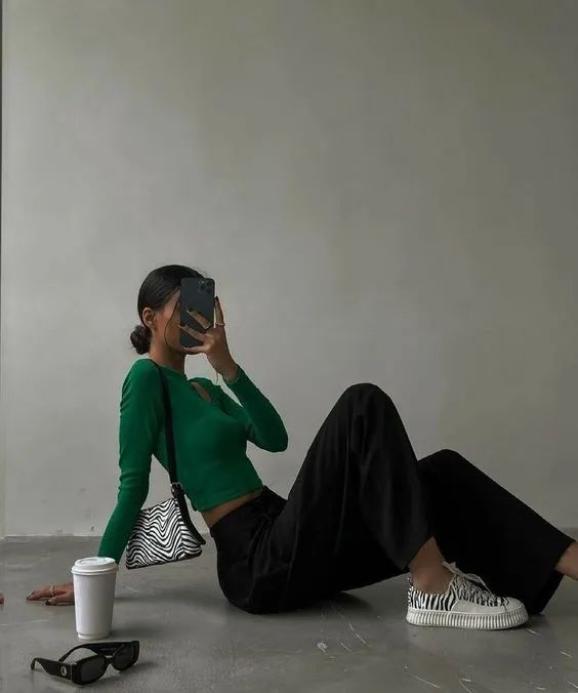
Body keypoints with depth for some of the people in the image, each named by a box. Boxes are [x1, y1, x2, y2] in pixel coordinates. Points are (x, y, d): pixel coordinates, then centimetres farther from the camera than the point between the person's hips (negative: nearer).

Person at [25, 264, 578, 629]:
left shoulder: (202, 387, 21)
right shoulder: (146, 379, -5)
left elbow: (273, 439, 6)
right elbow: (133, 488, -6)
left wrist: (225, 363, 0)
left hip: (283, 550, 9)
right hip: (259, 566, -9)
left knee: (442, 473, -1)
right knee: (363, 404, -22)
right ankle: (432, 587, -24)